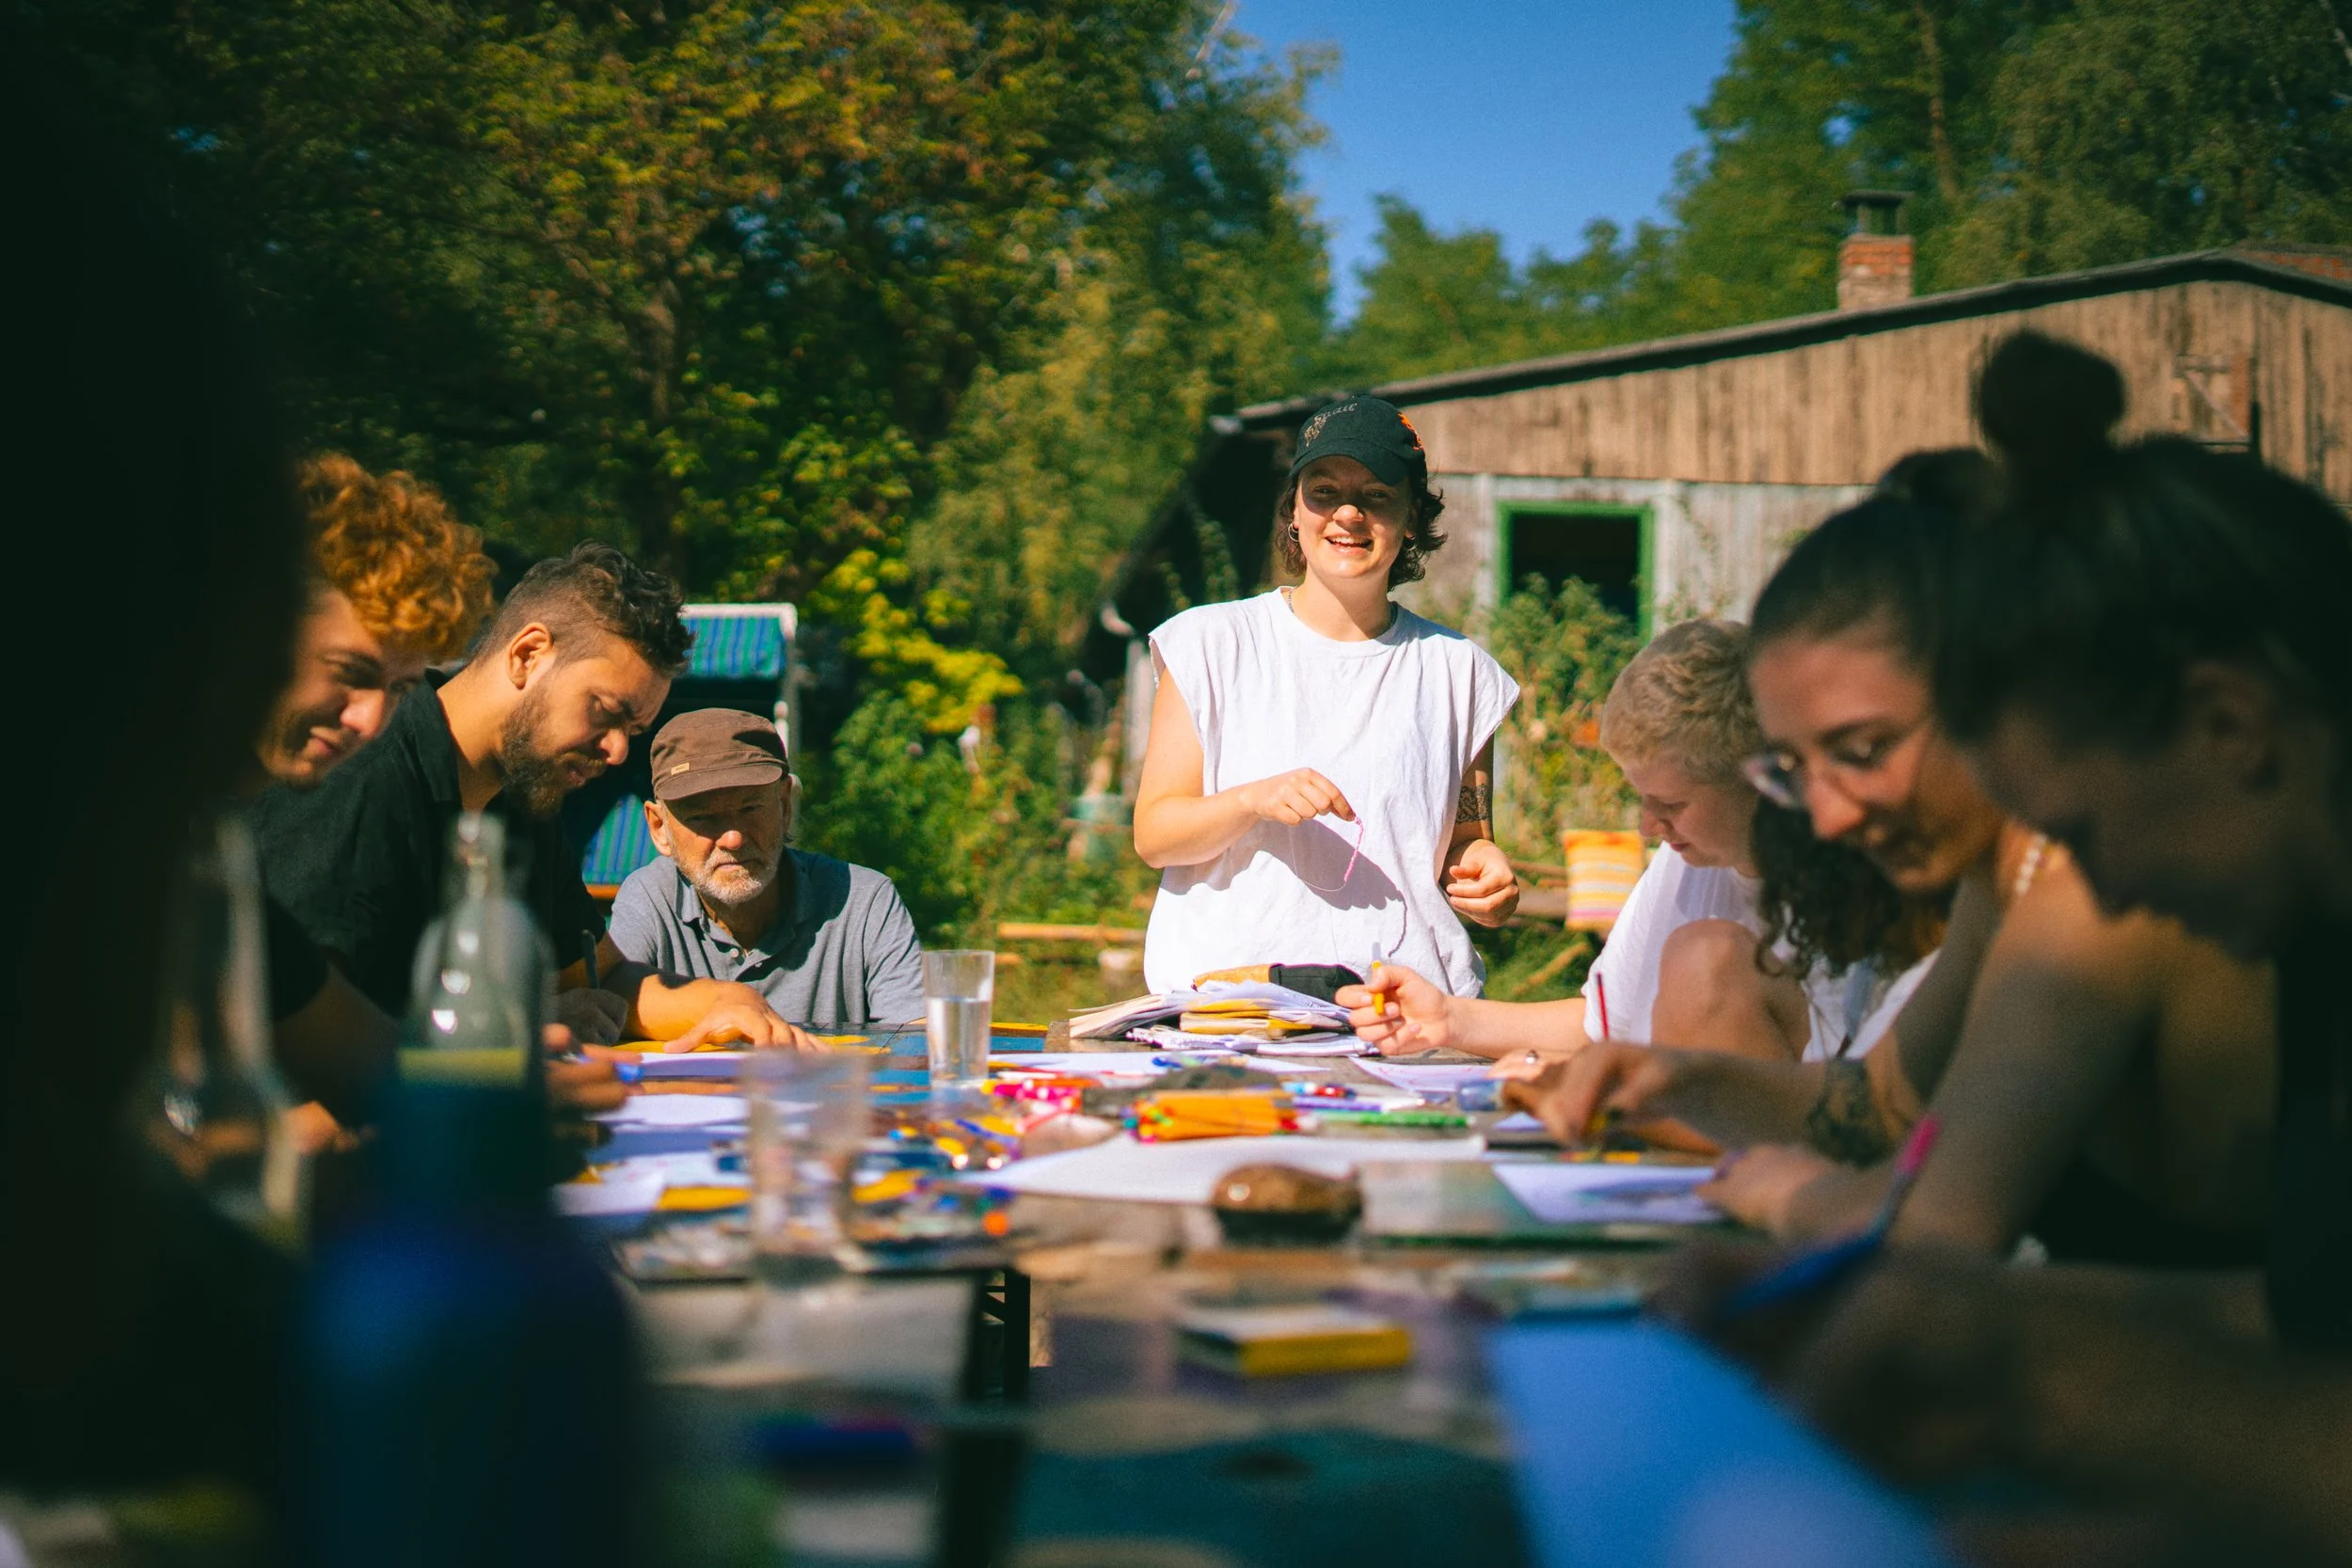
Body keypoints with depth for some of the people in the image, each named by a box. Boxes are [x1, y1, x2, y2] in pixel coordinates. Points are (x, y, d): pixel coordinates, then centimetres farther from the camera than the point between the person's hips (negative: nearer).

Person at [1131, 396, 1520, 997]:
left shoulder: (1455, 668, 14)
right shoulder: (1214, 643, 8)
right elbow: (1153, 834, 4)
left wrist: (1488, 877, -2)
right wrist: (1252, 801, -13)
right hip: (1228, 980, -1)